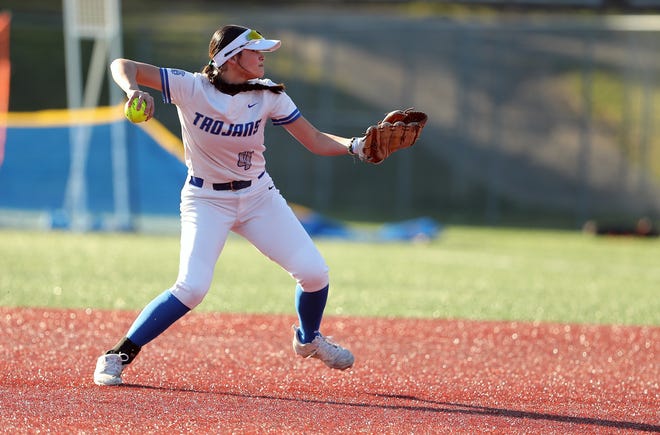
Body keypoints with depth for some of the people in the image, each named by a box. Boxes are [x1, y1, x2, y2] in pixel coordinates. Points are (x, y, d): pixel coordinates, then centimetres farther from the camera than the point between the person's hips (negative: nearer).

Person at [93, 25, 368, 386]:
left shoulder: (267, 96, -9)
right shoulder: (190, 88, -18)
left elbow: (315, 141, -7)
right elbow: (122, 66, -22)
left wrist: (355, 146, -25)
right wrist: (133, 90, -44)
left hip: (258, 196, 4)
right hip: (206, 200, -4)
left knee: (314, 272, -5)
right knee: (191, 288, -22)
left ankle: (308, 339, 27)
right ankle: (119, 355, -8)